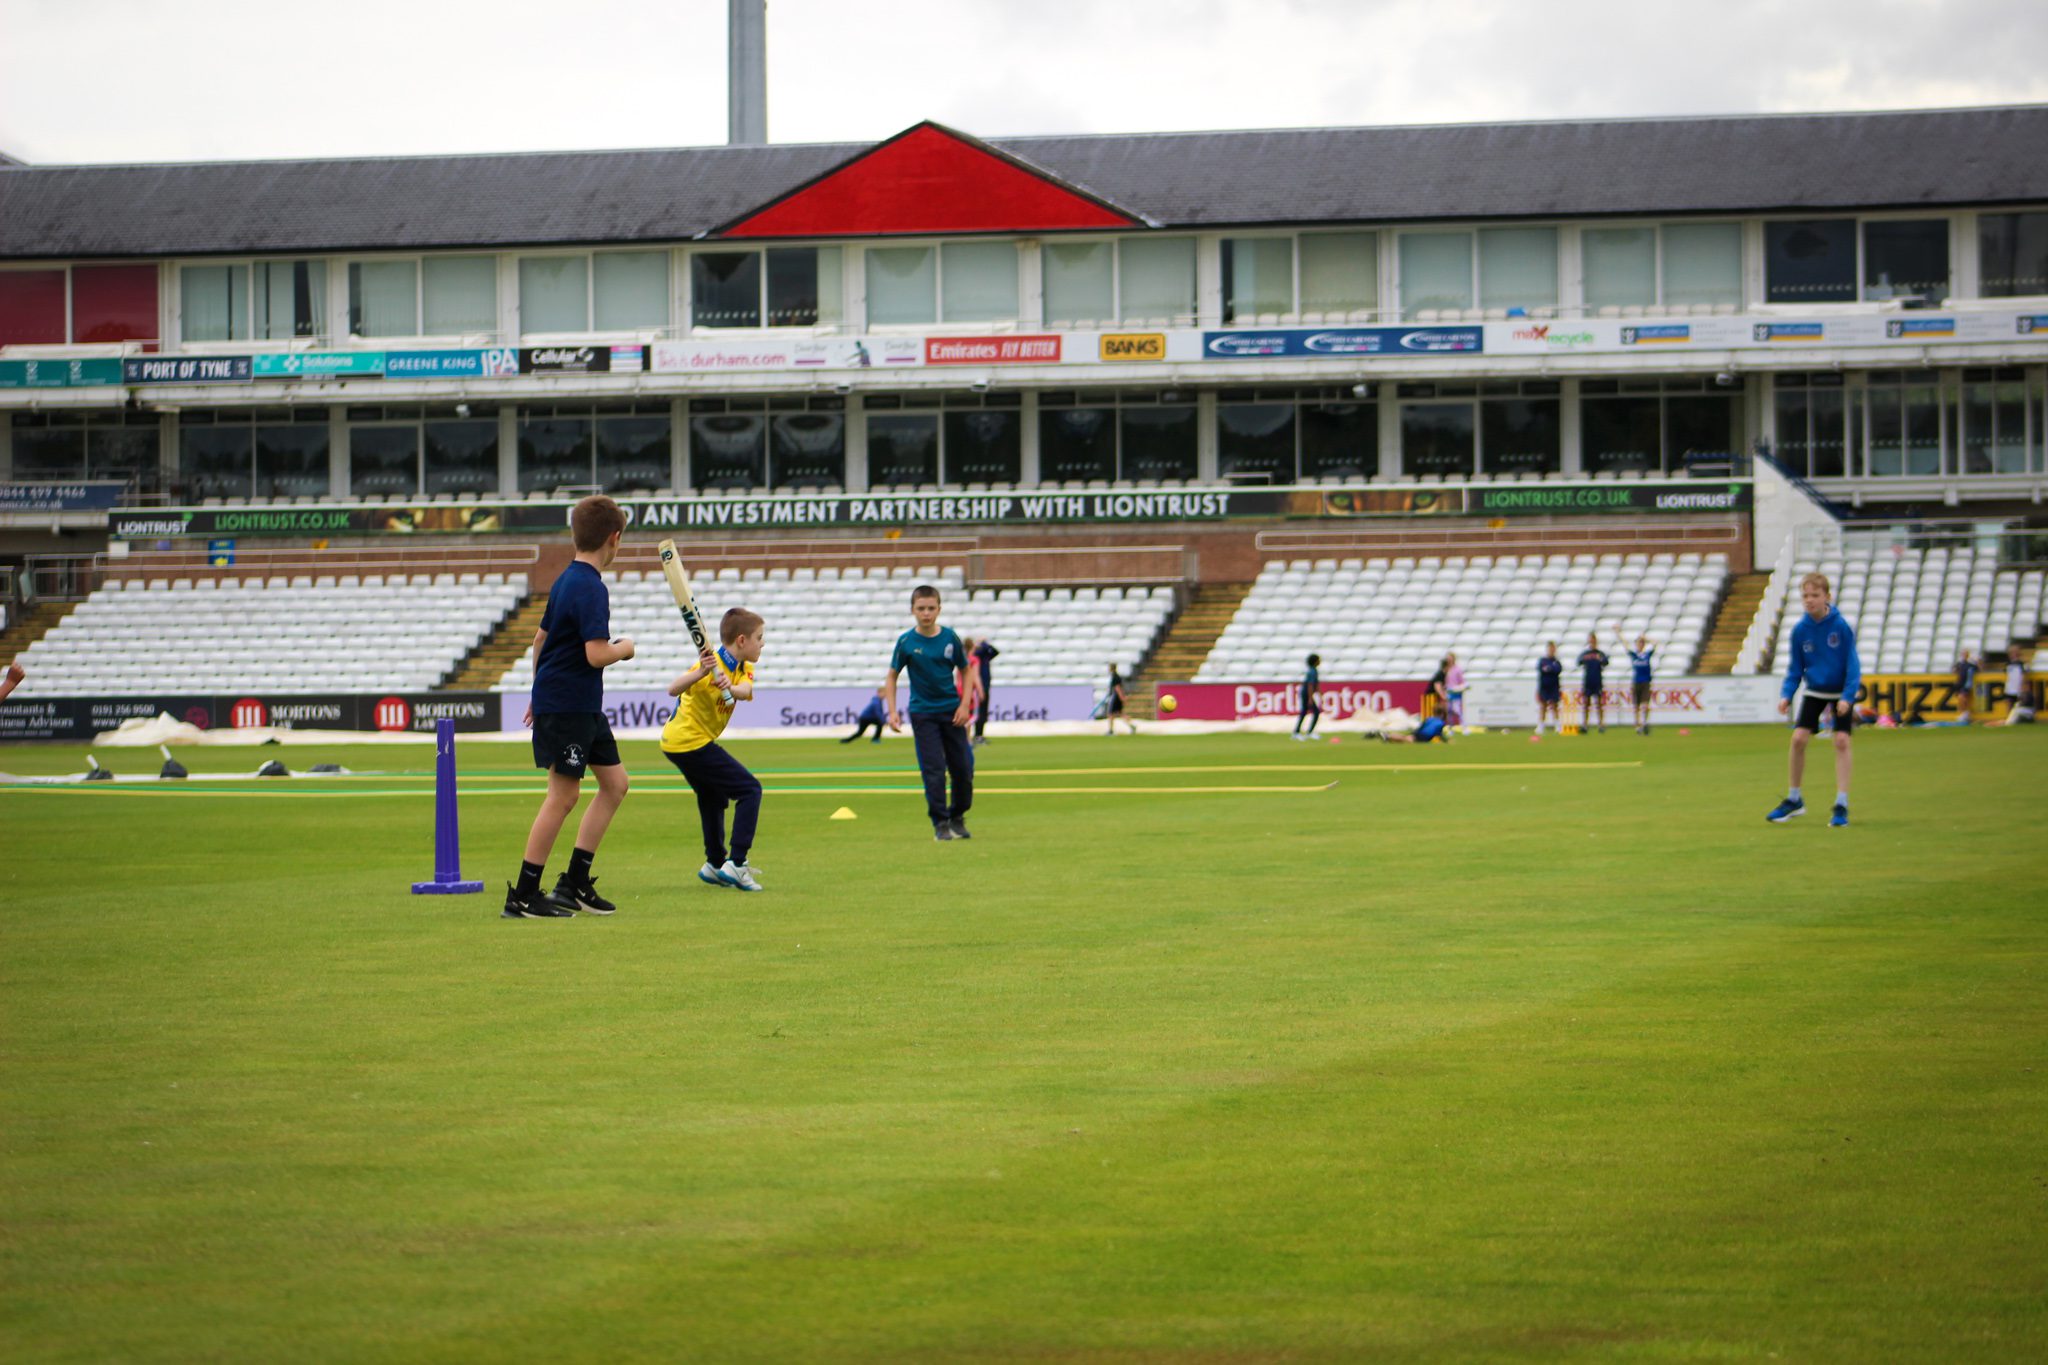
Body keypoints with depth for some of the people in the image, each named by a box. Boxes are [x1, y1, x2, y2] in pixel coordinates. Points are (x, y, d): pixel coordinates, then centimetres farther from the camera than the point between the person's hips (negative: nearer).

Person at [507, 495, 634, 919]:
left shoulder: (566, 581, 12)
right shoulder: (591, 589, -19)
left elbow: (541, 637, 22)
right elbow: (596, 654, -27)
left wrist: (540, 689, 32)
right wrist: (625, 649, -6)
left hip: (584, 706, 10)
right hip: (567, 706, -10)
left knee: (615, 782, 13)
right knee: (563, 795, -6)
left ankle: (575, 882, 15)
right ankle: (522, 897, -2)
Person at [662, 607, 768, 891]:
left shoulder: (742, 668, 6)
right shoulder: (714, 666, -19)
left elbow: (745, 691, -18)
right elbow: (673, 690, -33)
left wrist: (731, 688, -41)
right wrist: (701, 673, -50)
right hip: (692, 742, -10)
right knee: (749, 789, -9)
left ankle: (714, 863, 35)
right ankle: (735, 863, -14)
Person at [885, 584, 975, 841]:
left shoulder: (949, 637, -3)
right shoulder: (906, 642, -8)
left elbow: (965, 671, 7)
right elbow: (892, 676, 1)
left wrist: (964, 704, -3)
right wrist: (892, 711, -9)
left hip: (952, 711, 2)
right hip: (923, 714, -2)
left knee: (963, 768, 4)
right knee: (934, 770, -9)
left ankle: (957, 817, 24)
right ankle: (940, 823, -1)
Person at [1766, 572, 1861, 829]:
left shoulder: (1841, 626, -17)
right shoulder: (1800, 630, -8)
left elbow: (1853, 664, -14)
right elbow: (1795, 669, 1)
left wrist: (1847, 697, -24)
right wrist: (1786, 695, -13)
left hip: (1841, 692, -3)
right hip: (1814, 692, 3)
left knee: (1842, 741, -12)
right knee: (1798, 738, -7)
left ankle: (1841, 805, -6)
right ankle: (1794, 799, 10)